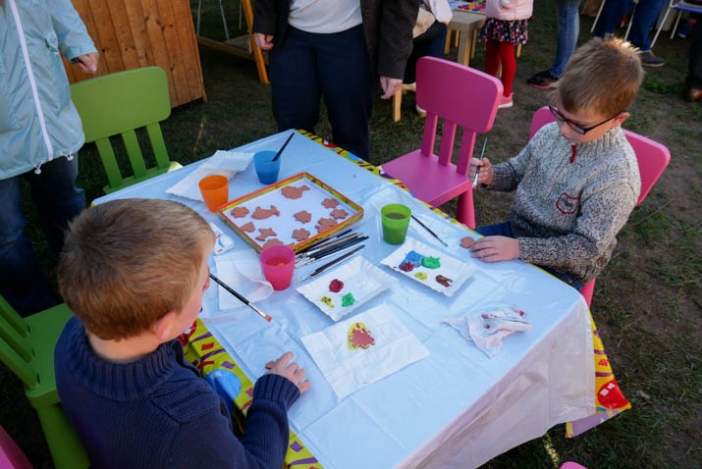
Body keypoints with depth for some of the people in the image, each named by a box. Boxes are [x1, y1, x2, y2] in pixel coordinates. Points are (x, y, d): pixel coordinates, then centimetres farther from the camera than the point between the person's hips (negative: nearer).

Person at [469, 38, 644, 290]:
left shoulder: (616, 176, -26)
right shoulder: (552, 132, -9)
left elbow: (587, 247, -22)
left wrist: (519, 248, -31)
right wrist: (491, 175, -13)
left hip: (561, 268, -6)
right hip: (517, 229, 6)